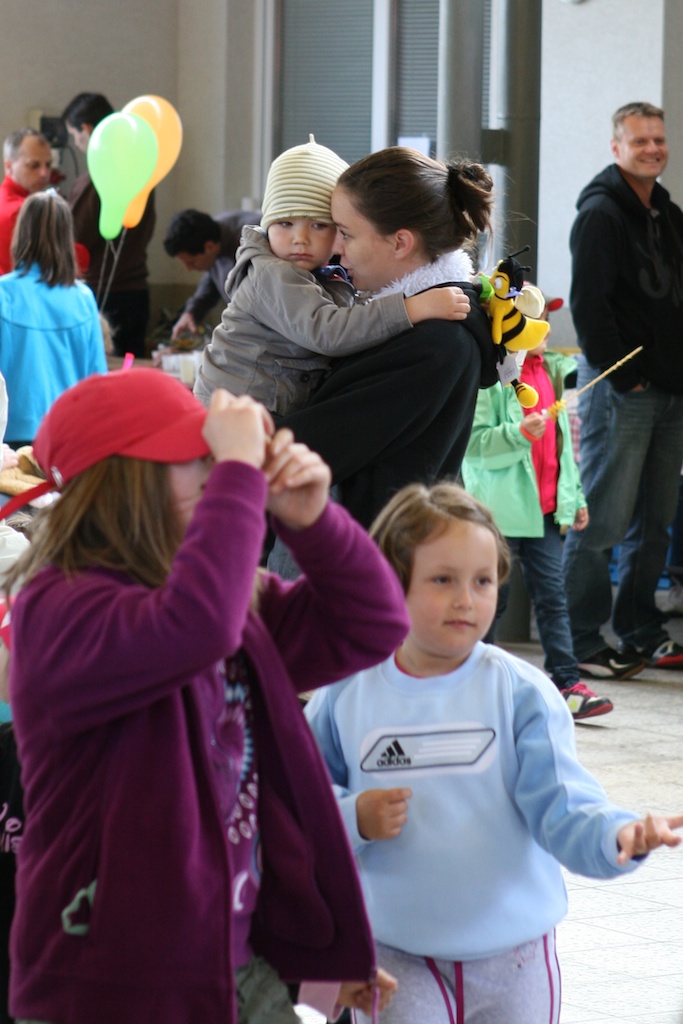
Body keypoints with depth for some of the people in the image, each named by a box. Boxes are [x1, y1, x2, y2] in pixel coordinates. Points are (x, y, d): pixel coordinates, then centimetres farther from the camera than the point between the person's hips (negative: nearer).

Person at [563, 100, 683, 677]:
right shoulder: (601, 213, -9)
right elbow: (588, 305, -15)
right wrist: (623, 375, -16)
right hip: (619, 388, -8)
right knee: (602, 522, -7)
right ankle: (582, 644, -2)